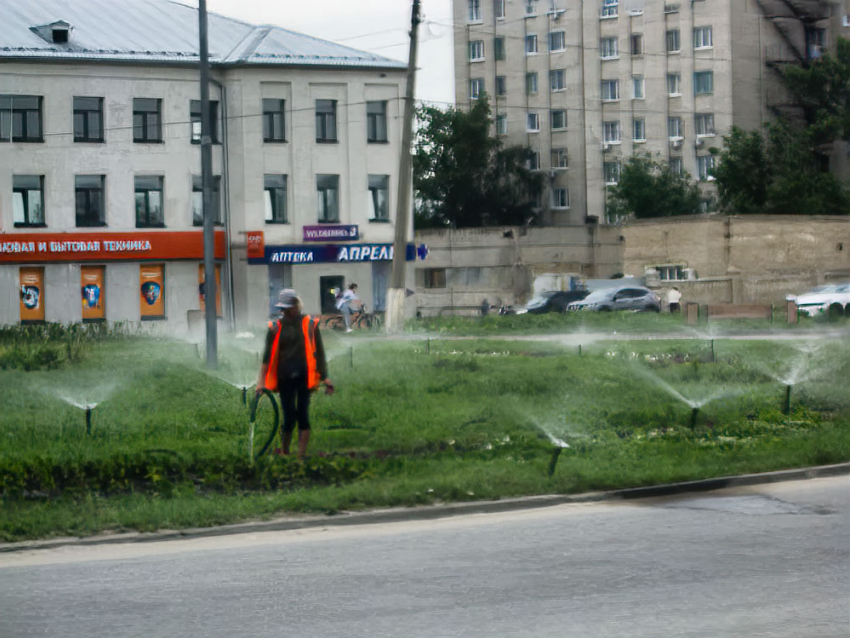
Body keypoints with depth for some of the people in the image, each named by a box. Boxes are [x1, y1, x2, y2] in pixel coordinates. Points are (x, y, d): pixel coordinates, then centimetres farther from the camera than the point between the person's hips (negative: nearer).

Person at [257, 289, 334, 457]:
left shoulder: (309, 324, 3)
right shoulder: (276, 327, 5)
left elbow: (319, 352, 7)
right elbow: (268, 354, 4)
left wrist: (325, 377, 5)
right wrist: (262, 380, -2)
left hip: (304, 375, 0)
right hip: (285, 378, 0)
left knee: (302, 416, -2)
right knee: (289, 417, -2)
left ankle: (301, 455, 1)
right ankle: (284, 453, 12)